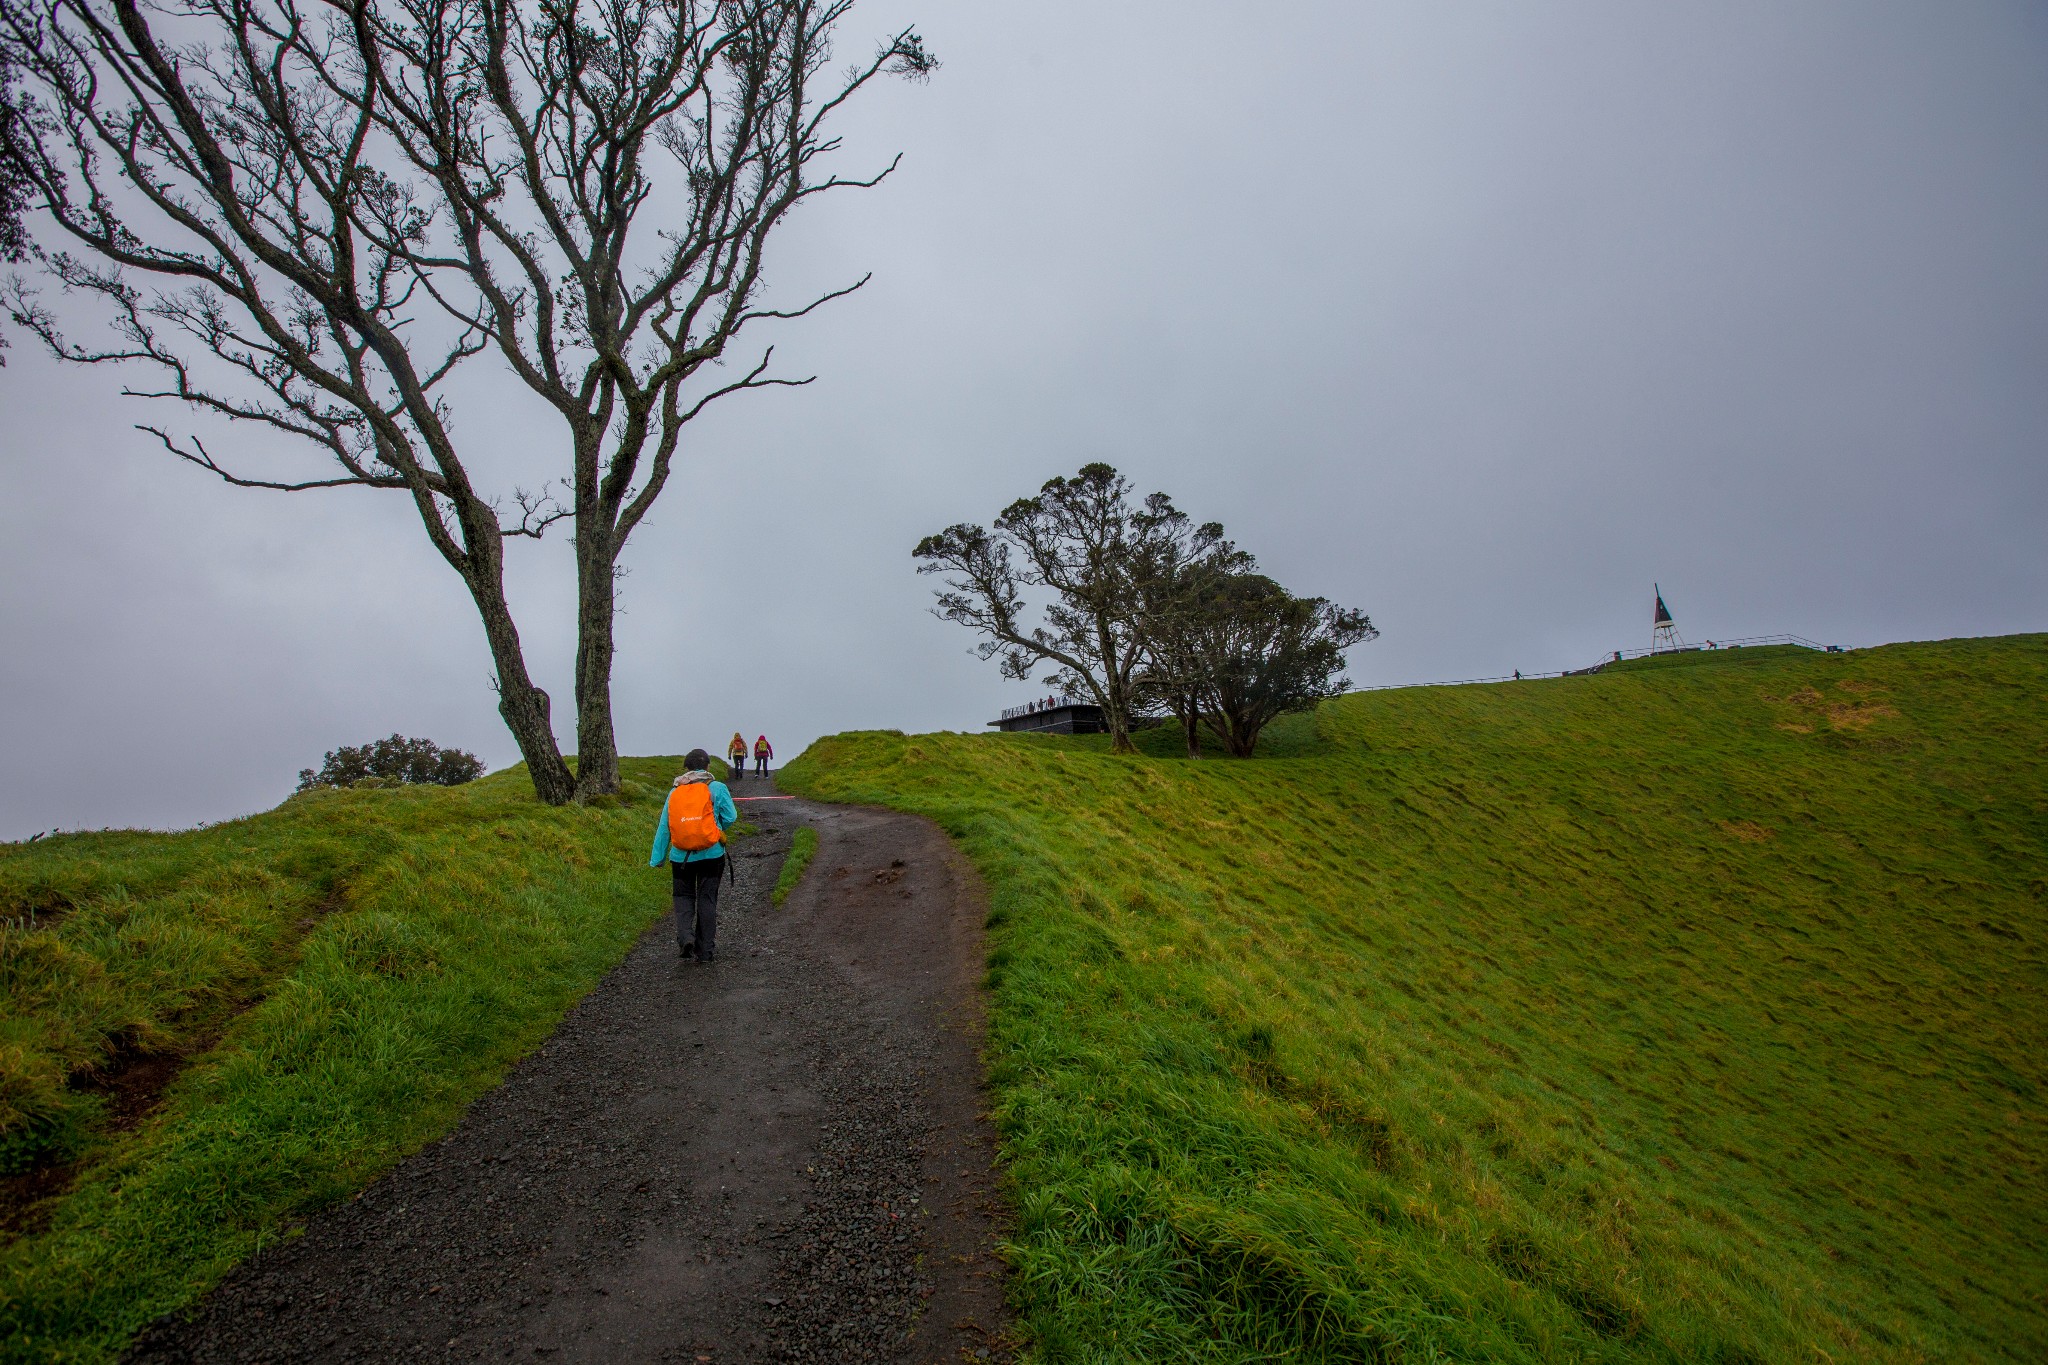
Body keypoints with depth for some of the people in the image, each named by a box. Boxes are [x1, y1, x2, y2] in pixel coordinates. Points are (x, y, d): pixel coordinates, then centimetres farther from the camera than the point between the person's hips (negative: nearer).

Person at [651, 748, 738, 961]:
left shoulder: (674, 792, 6)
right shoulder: (716, 788, -3)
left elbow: (663, 828, 7)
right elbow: (730, 817, -6)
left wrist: (657, 859, 12)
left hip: (681, 856, 2)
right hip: (711, 854, -2)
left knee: (683, 896, 16)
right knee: (707, 899, 7)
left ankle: (685, 936, -7)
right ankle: (705, 950, 11)